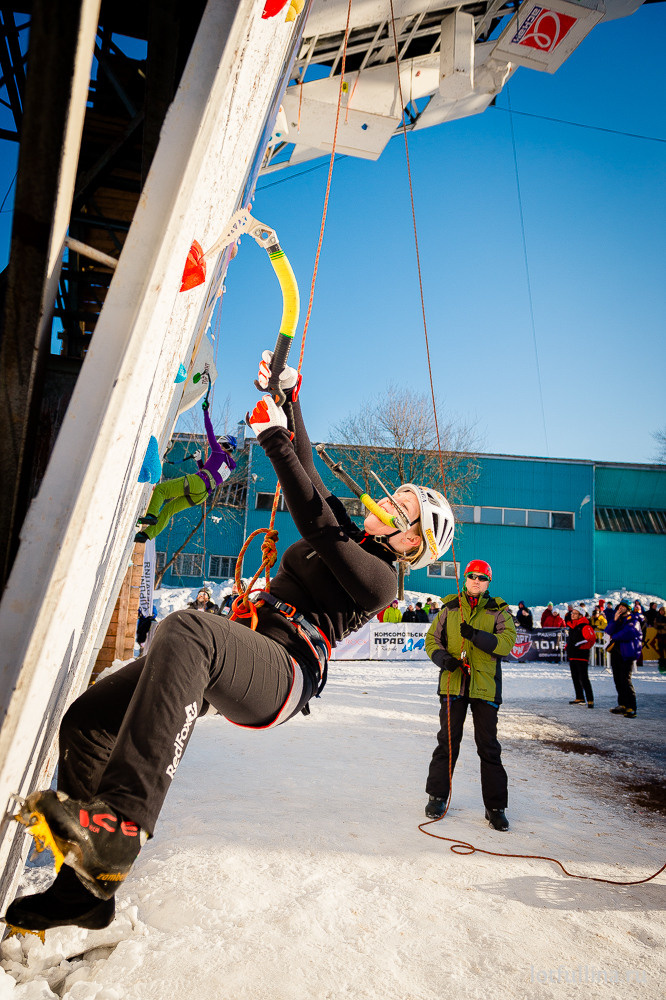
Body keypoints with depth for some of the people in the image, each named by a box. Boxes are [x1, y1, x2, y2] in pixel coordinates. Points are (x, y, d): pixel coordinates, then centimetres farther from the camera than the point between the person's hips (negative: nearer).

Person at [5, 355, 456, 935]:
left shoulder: (378, 579, -1)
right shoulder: (349, 536, 24)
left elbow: (316, 520, -12)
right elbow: (306, 473, 28)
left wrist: (274, 436, -10)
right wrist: (290, 397, 25)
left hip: (282, 674, -8)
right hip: (236, 659, 9)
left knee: (186, 631, -41)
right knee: (87, 722, -4)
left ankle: (119, 823, -45)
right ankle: (85, 889, 8)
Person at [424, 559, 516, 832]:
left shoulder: (499, 611, 1)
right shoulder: (449, 608, 7)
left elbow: (507, 641, -13)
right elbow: (432, 639, 10)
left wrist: (476, 636, -27)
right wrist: (442, 657, -11)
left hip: (485, 687, -1)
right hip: (453, 684, 1)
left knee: (489, 747, 3)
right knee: (447, 741, 8)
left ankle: (495, 807, 15)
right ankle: (437, 796, 24)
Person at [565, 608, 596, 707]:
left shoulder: (584, 626, -12)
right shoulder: (571, 626, 14)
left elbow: (591, 639, -23)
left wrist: (580, 646, -18)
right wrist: (568, 648, 20)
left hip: (581, 657, -9)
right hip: (572, 656, 9)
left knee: (584, 679, -11)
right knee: (575, 678, 14)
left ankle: (590, 700, -8)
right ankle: (580, 698, 22)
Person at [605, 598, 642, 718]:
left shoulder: (633, 621, -2)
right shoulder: (617, 619, 16)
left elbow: (627, 633, -16)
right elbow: (609, 631, 3)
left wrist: (614, 637, -1)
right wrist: (615, 620, -10)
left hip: (627, 654, -7)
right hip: (616, 653, 7)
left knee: (625, 679, -13)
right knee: (618, 680, 8)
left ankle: (631, 708, -11)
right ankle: (622, 705, 16)